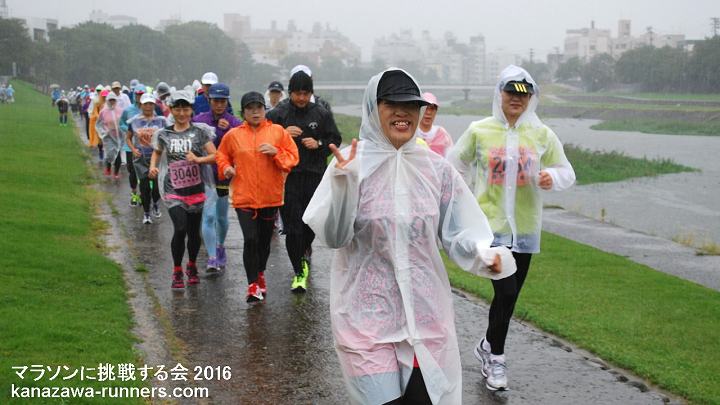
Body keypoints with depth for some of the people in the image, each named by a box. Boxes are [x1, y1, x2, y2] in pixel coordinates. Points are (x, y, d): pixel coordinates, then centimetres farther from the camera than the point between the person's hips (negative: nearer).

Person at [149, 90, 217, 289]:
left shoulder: (200, 131, 0)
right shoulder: (164, 134, 6)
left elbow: (214, 156, -3)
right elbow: (157, 152, 23)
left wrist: (198, 159, -21)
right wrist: (153, 167, 4)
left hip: (196, 189, 0)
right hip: (173, 190, 0)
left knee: (194, 231, 9)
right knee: (180, 229, -15)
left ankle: (192, 267, 33)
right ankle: (177, 271, 3)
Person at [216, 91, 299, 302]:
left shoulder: (278, 131, 1)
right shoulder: (233, 135, 2)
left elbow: (293, 158, 2)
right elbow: (222, 156, 17)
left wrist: (276, 152, -15)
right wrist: (226, 168, -3)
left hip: (271, 196, 1)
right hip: (244, 196, -1)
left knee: (265, 240, 15)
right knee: (250, 240, -12)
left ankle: (260, 274, 39)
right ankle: (253, 284, -2)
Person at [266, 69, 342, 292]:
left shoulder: (322, 114, 6)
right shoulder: (278, 114, 1)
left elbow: (335, 140, 12)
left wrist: (319, 144, -7)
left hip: (315, 175, 2)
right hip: (288, 176, -2)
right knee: (292, 225, -5)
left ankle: (305, 248, 43)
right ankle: (300, 271, 2)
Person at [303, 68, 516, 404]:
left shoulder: (435, 168, 1)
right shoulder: (351, 163, -8)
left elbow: (457, 233, 4)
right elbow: (332, 237, -13)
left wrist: (484, 254, -17)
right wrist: (344, 184, -28)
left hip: (426, 312, 3)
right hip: (368, 313, -3)